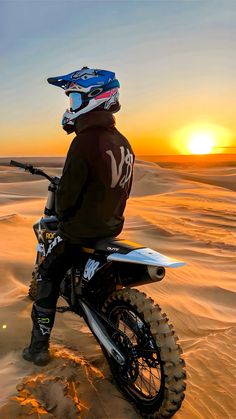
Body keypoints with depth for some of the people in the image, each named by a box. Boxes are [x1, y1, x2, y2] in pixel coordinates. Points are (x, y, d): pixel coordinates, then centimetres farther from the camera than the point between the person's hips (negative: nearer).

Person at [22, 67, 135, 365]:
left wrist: (61, 214, 2)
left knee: (47, 279, 10)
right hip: (113, 226, 8)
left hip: (81, 230, -8)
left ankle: (39, 347, 19)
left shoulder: (85, 141, -22)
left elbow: (68, 192, -19)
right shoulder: (123, 142, 4)